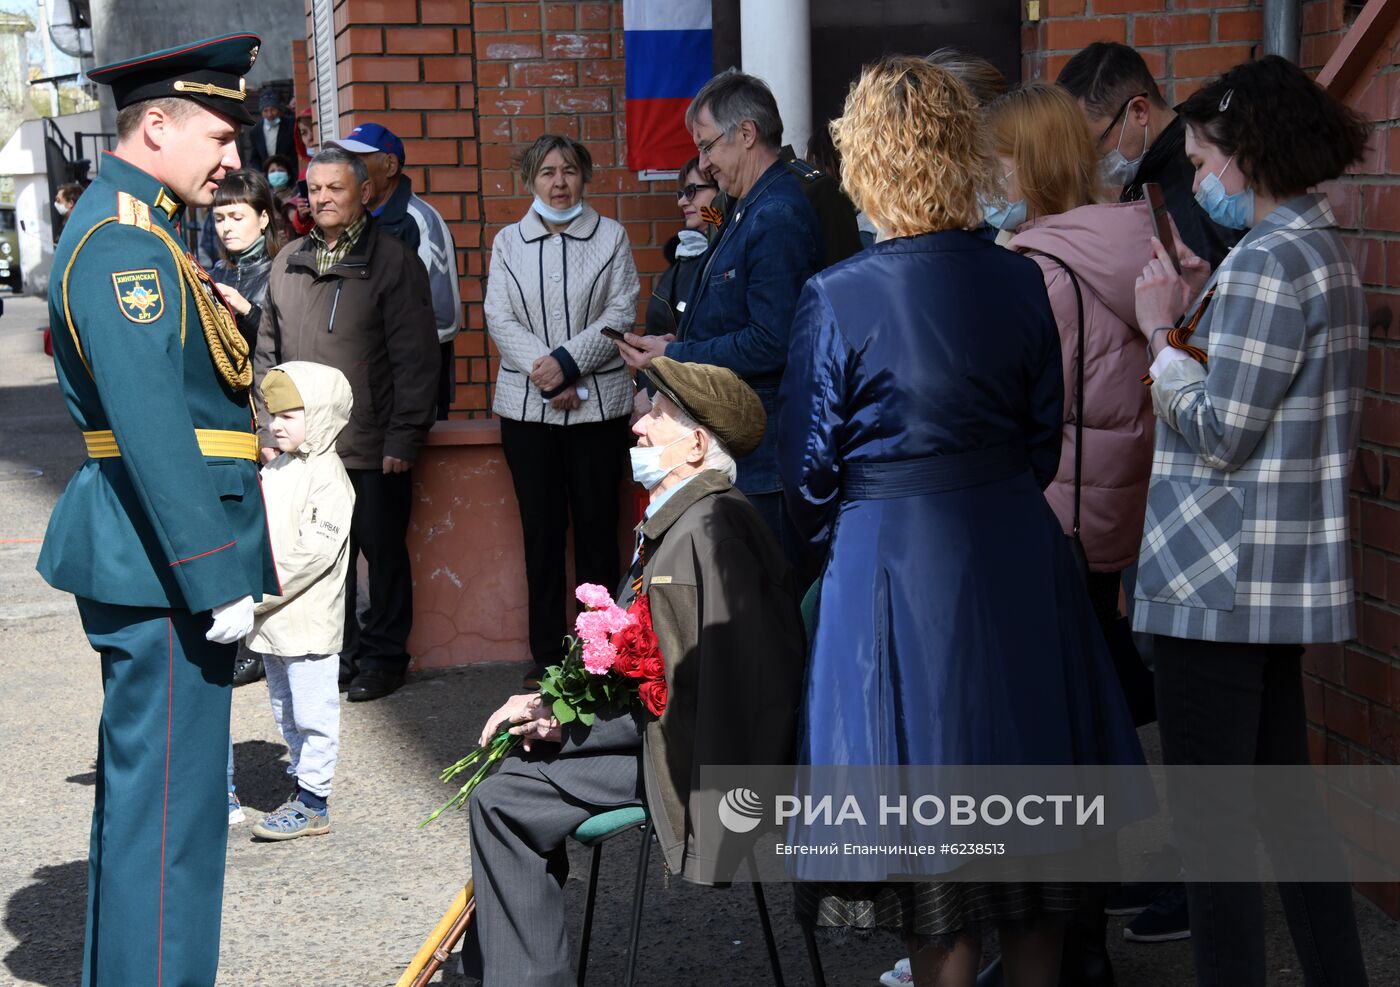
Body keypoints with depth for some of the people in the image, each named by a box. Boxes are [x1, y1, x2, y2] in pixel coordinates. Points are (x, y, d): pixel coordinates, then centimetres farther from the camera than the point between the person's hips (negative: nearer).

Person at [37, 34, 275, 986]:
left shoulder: (134, 230, 16)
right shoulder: (124, 242, -17)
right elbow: (153, 431, -24)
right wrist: (216, 578, -24)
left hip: (148, 560, 11)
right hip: (166, 560, -11)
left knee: (139, 782, 19)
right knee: (170, 798, -5)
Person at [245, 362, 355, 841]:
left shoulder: (327, 476, -13)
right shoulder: (273, 472, 13)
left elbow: (315, 551, -21)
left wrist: (260, 590, -20)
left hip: (308, 618, -9)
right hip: (271, 618, 9)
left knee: (313, 712, -2)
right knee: (285, 711, 16)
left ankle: (312, 803, 3)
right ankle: (304, 782, 26)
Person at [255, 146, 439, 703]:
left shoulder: (393, 262, -4)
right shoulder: (288, 263, 12)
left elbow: (414, 358, -8)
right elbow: (268, 353, 17)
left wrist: (404, 437, -13)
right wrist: (270, 430, 11)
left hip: (375, 447, -4)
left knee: (384, 553, 5)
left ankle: (383, 656, 17)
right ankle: (337, 653, 20)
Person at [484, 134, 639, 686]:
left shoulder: (611, 236, 4)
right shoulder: (508, 242, 9)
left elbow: (621, 313, -4)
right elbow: (500, 320, 1)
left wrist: (568, 361, -15)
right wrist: (545, 374, -13)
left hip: (598, 404, -1)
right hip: (527, 407, 1)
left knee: (596, 526, 1)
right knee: (542, 530, 5)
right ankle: (547, 654, 11)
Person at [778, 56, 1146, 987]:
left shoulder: (837, 298, -13)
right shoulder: (1019, 281, -2)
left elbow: (810, 467, -6)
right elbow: (1045, 438, 7)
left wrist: (841, 539, 13)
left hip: (893, 561, -4)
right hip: (1018, 559, 4)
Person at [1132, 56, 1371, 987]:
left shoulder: (1267, 263, -16)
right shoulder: (1324, 251, 15)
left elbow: (1217, 432, -18)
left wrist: (1164, 332, -7)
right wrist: (1200, 315, 9)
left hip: (1223, 582, -10)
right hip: (1283, 585, 10)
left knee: (1209, 818, -3)